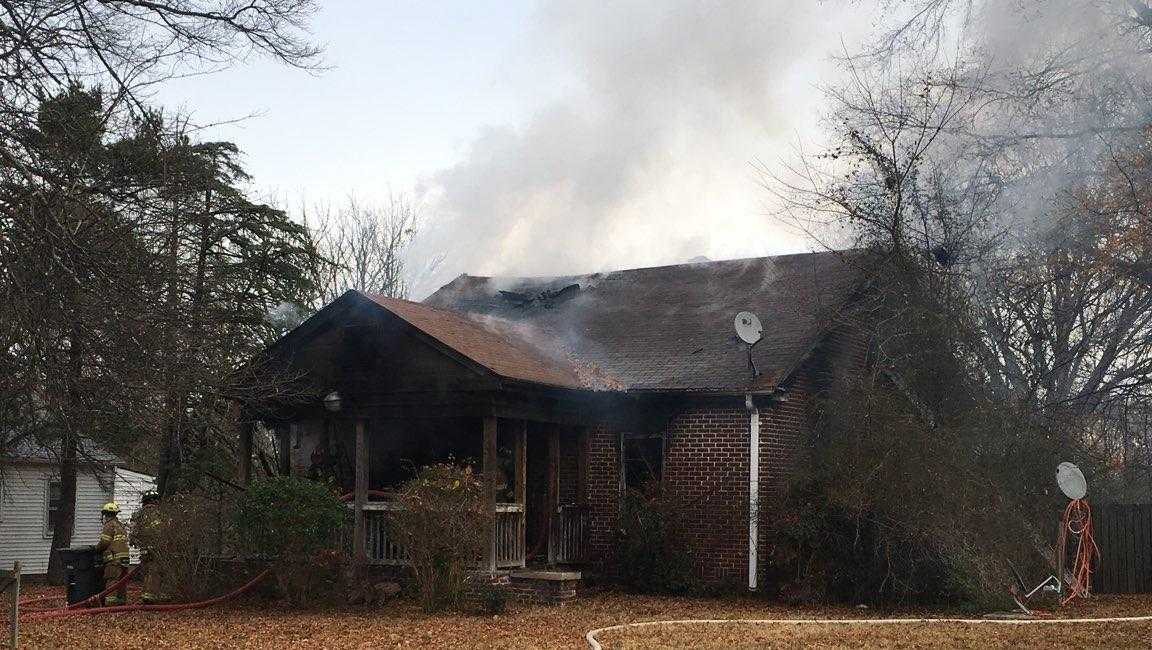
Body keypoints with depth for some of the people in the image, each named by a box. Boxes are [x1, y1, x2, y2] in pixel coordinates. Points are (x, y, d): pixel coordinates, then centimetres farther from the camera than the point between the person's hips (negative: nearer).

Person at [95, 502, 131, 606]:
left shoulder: (110, 525, -7)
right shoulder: (120, 525, 21)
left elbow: (104, 543, -12)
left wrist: (96, 549, 7)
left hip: (114, 558, -9)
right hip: (124, 557, 9)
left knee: (111, 582, -10)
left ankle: (110, 602, -16)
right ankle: (122, 601, 15)